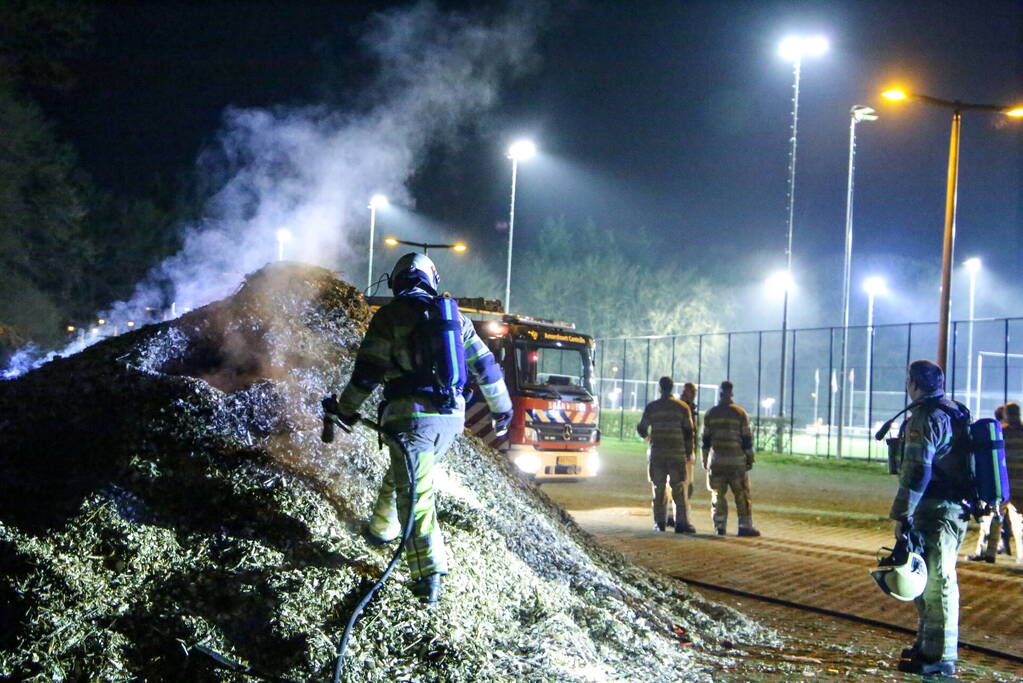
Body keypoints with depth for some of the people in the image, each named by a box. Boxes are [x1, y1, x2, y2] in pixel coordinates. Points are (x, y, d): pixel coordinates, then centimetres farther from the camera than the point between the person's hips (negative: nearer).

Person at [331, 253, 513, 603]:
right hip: (452, 417, 6)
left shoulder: (391, 315, 0)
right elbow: (485, 364, 19)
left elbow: (369, 368, -3)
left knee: (415, 494, -7)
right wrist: (502, 407, 30)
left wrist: (347, 407, 10)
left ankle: (428, 575, -15)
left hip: (412, 415, -6)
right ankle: (381, 529, 45)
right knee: (402, 475, 27)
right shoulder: (456, 317, 15)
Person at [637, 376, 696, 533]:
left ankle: (660, 522, 7)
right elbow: (688, 432, 0)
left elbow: (642, 429, 7)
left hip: (656, 453, 1)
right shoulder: (682, 408, 0)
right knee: (678, 489, 2)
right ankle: (681, 522, -3)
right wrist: (689, 452, 9)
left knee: (658, 488, 7)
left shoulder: (651, 407, 0)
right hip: (677, 453, -1)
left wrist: (645, 435, 30)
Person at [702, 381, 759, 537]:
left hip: (716, 461, 2)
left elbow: (705, 439, 5)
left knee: (718, 495, 6)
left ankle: (719, 526, 2)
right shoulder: (740, 414, -1)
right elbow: (746, 438, -1)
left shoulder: (710, 414, 3)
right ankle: (745, 526, 2)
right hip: (736, 460, -1)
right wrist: (750, 458, 5)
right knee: (742, 495, 4)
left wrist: (705, 459, 12)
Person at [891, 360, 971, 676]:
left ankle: (939, 658, -4)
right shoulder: (956, 414, 16)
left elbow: (916, 472, -19)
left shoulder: (925, 418, -14)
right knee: (932, 581, 19)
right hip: (957, 509, 10)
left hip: (934, 510, -10)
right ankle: (927, 647, 29)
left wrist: (901, 515, -17)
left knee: (936, 582, -6)